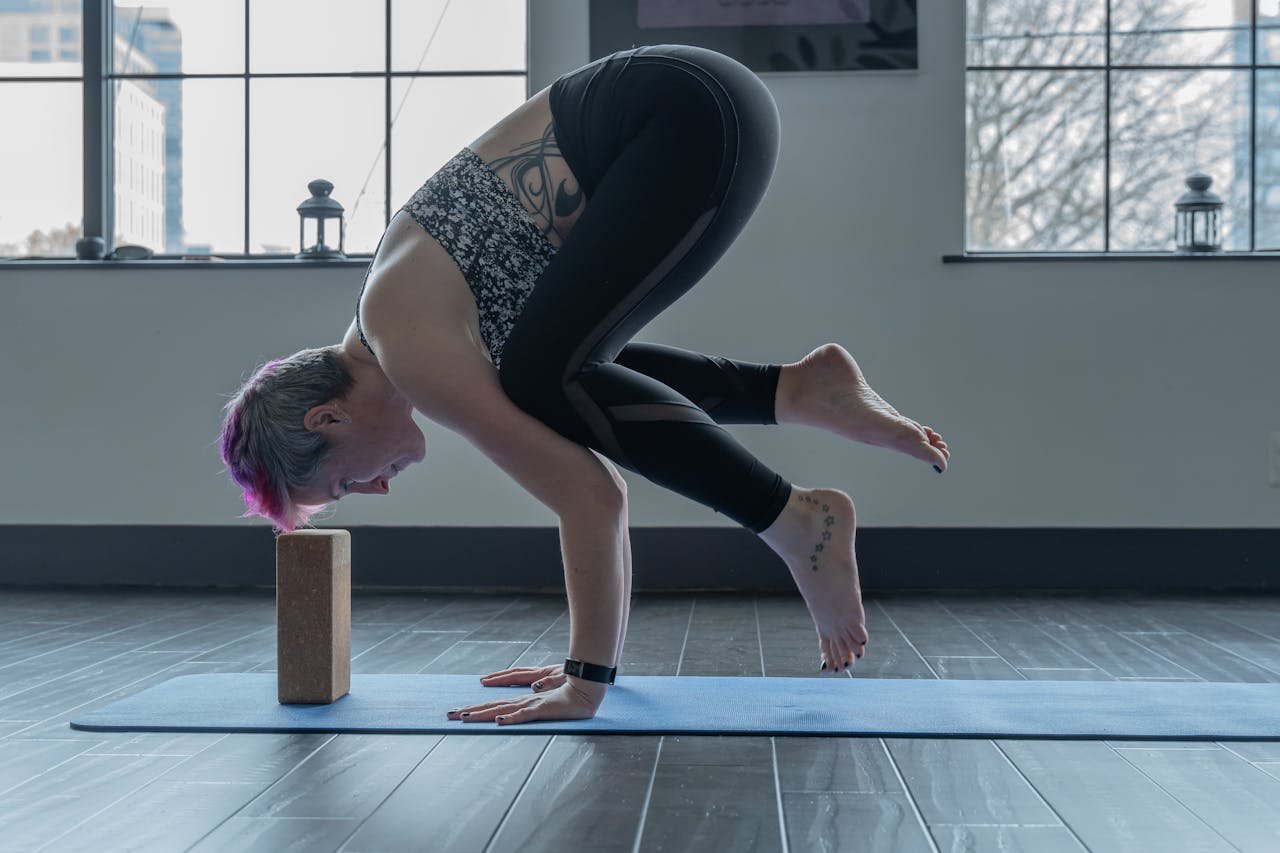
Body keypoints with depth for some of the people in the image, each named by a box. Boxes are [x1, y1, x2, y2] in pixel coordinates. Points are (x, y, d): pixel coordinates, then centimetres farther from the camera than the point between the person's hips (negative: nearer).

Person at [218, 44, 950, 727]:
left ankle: (798, 521, -7)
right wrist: (597, 661, 20)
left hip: (693, 116, -9)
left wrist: (588, 684, -7)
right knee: (569, 378, 15)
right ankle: (801, 391, 11)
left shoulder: (407, 347, -12)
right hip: (677, 117, 9)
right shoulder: (414, 338, 13)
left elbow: (590, 497, -15)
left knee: (546, 380, -14)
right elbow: (594, 476, 16)